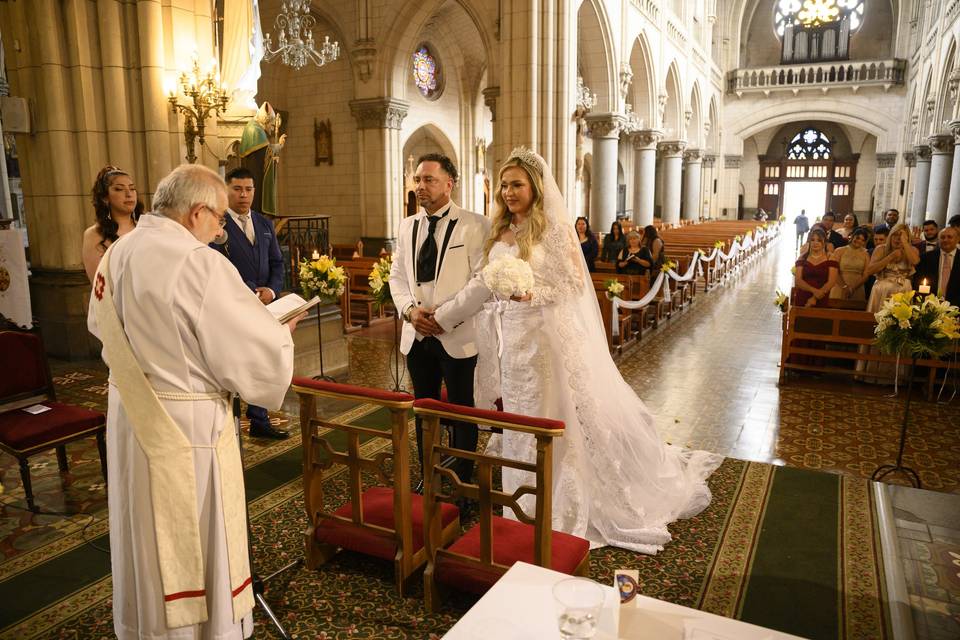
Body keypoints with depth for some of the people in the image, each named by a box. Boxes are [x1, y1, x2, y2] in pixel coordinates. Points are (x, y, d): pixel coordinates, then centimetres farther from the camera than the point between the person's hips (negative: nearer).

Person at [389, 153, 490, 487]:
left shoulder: (475, 225, -9)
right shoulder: (406, 226, 10)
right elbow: (397, 275, 10)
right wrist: (410, 309, -7)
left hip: (457, 335, -5)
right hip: (416, 335, 5)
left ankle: (462, 482, 23)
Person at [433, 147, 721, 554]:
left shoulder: (554, 229, -9)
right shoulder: (500, 234, 9)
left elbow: (575, 284, -11)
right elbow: (484, 285, 11)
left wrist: (533, 294, -25)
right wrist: (442, 316, 9)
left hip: (547, 337, -6)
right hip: (511, 340, 6)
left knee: (553, 421, 4)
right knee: (519, 423, 14)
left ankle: (561, 509, 22)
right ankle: (524, 509, 30)